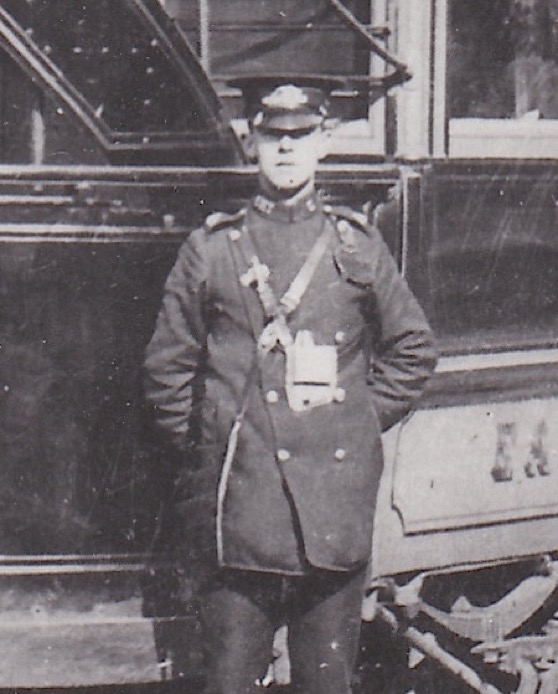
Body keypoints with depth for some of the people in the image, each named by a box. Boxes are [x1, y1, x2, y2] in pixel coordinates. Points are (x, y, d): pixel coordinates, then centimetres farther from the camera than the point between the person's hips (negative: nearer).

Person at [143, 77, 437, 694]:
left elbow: (413, 350, 15)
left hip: (335, 501, 1)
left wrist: (360, 423, 9)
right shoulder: (210, 249, 4)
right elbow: (166, 368, 9)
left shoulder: (358, 247, 7)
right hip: (235, 501, -1)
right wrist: (203, 447, 6)